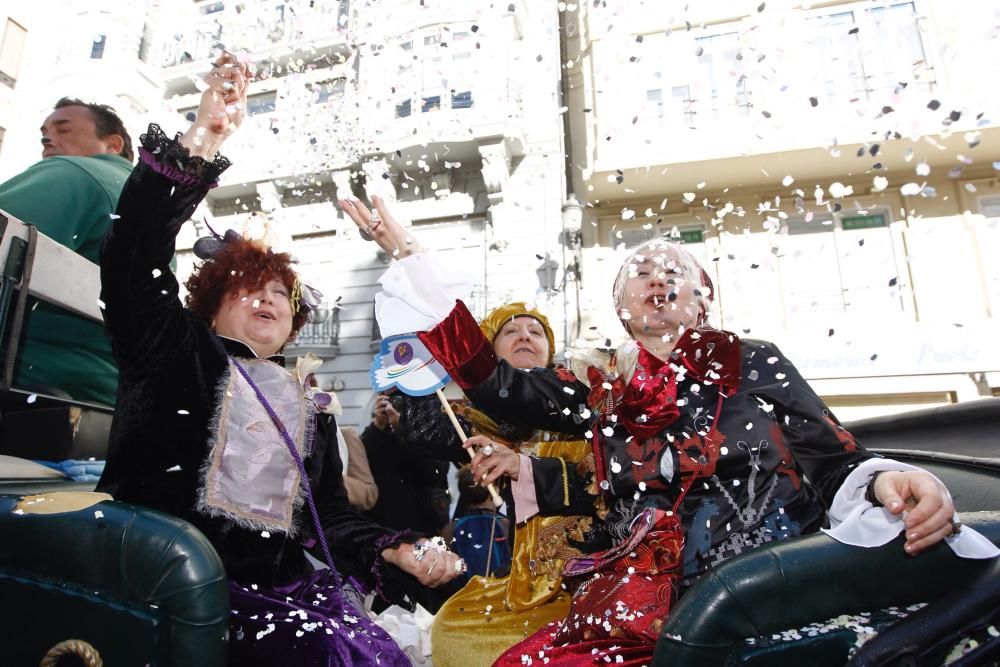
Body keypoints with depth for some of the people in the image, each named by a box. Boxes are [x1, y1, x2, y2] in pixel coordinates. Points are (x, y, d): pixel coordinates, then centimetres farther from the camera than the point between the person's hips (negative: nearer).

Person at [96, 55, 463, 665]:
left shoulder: (311, 406, 17)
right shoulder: (177, 353, 7)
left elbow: (331, 516, 13)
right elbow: (133, 261, -11)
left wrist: (396, 552, -7)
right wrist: (202, 140, -19)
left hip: (283, 587, 4)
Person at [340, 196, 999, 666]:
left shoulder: (753, 362, 12)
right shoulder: (601, 388, 15)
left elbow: (836, 461, 6)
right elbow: (493, 380, 6)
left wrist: (888, 481, -21)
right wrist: (411, 257, 4)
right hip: (647, 588, 2)